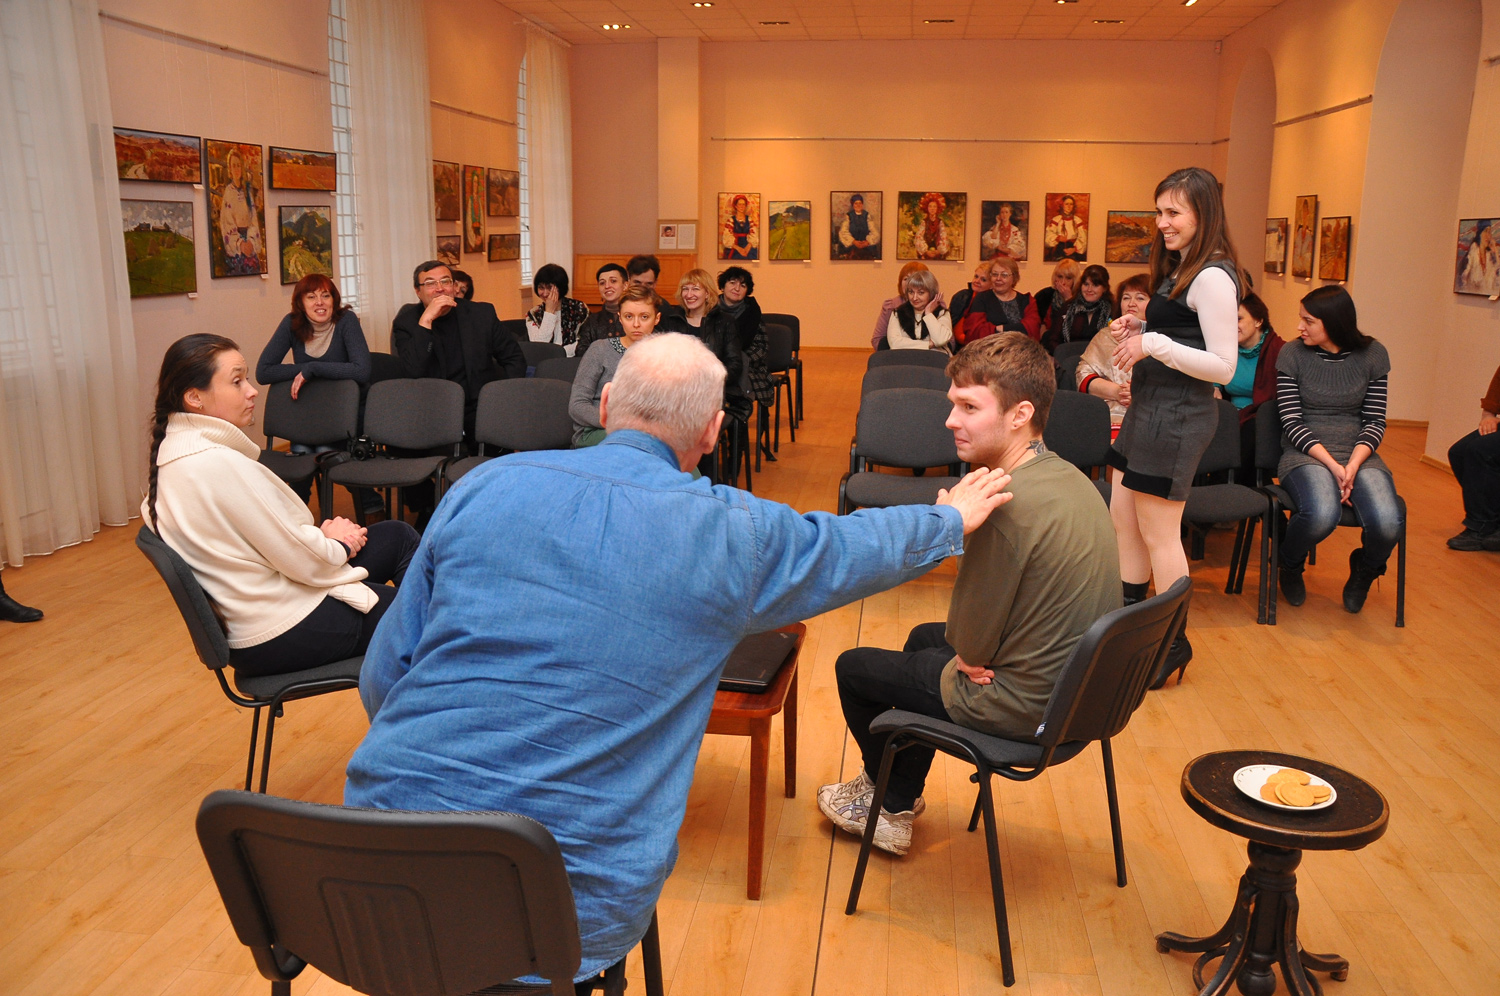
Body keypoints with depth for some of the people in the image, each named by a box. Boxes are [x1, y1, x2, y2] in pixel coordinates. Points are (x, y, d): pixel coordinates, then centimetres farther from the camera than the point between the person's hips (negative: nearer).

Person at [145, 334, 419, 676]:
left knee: (398, 535, 15)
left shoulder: (171, 452, 3)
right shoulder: (219, 464, -27)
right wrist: (338, 543, -2)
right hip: (282, 637, -10)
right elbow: (302, 561, -22)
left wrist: (322, 534, -2)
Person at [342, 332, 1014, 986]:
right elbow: (860, 545, 17)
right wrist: (952, 518, 38)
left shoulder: (484, 486, 0)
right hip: (569, 906, -2)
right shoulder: (732, 535, -3)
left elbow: (383, 676, 6)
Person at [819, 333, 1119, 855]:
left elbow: (972, 646, -21)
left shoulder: (1008, 504, -31)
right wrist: (968, 645, -7)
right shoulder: (1068, 476, -1)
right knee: (924, 637, 32)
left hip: (1019, 706, -9)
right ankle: (895, 809, 39)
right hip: (1078, 689, 9)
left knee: (853, 667, 12)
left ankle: (884, 791, 42)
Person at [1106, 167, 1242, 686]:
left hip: (1177, 417, -10)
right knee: (1123, 522, 13)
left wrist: (1153, 344, -24)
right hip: (1148, 407, 10)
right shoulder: (1179, 269, 14)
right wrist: (1138, 328, 6)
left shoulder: (1213, 277, -16)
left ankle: (1174, 644, 13)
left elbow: (1223, 366, -20)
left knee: (1158, 533, -1)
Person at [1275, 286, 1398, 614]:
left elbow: (1375, 420, 3)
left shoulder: (1373, 354, 5)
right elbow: (1291, 422, -5)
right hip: (1305, 454, -2)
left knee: (1387, 524, -28)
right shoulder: (1292, 354, 0)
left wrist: (1353, 465, -15)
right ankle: (1290, 566, 2)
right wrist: (1331, 464, -18)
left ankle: (1364, 571, 11)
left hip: (1358, 454, 2)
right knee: (1321, 515, -36)